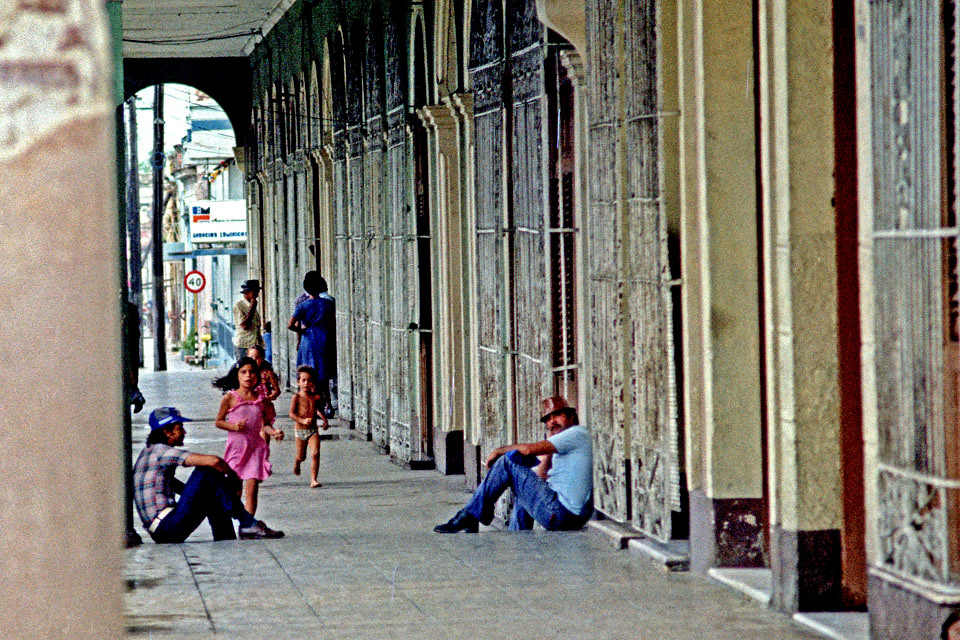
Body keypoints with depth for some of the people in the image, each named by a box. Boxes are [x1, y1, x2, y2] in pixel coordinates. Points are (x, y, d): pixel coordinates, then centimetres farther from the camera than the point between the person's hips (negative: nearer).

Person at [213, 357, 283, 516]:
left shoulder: (260, 399, 6)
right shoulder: (230, 398, -2)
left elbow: (264, 425, 13)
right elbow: (219, 422, 3)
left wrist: (273, 432, -7)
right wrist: (234, 426, -15)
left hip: (256, 447, 2)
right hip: (236, 447, -2)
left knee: (252, 489, -5)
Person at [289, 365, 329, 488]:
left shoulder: (315, 398, 5)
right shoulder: (297, 398, -6)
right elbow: (292, 414, -11)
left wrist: (324, 419, 10)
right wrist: (303, 421, -24)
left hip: (313, 430, 2)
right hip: (300, 430, -2)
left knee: (315, 454, -14)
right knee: (301, 456, 11)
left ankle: (313, 480, -12)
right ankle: (296, 464, 49)